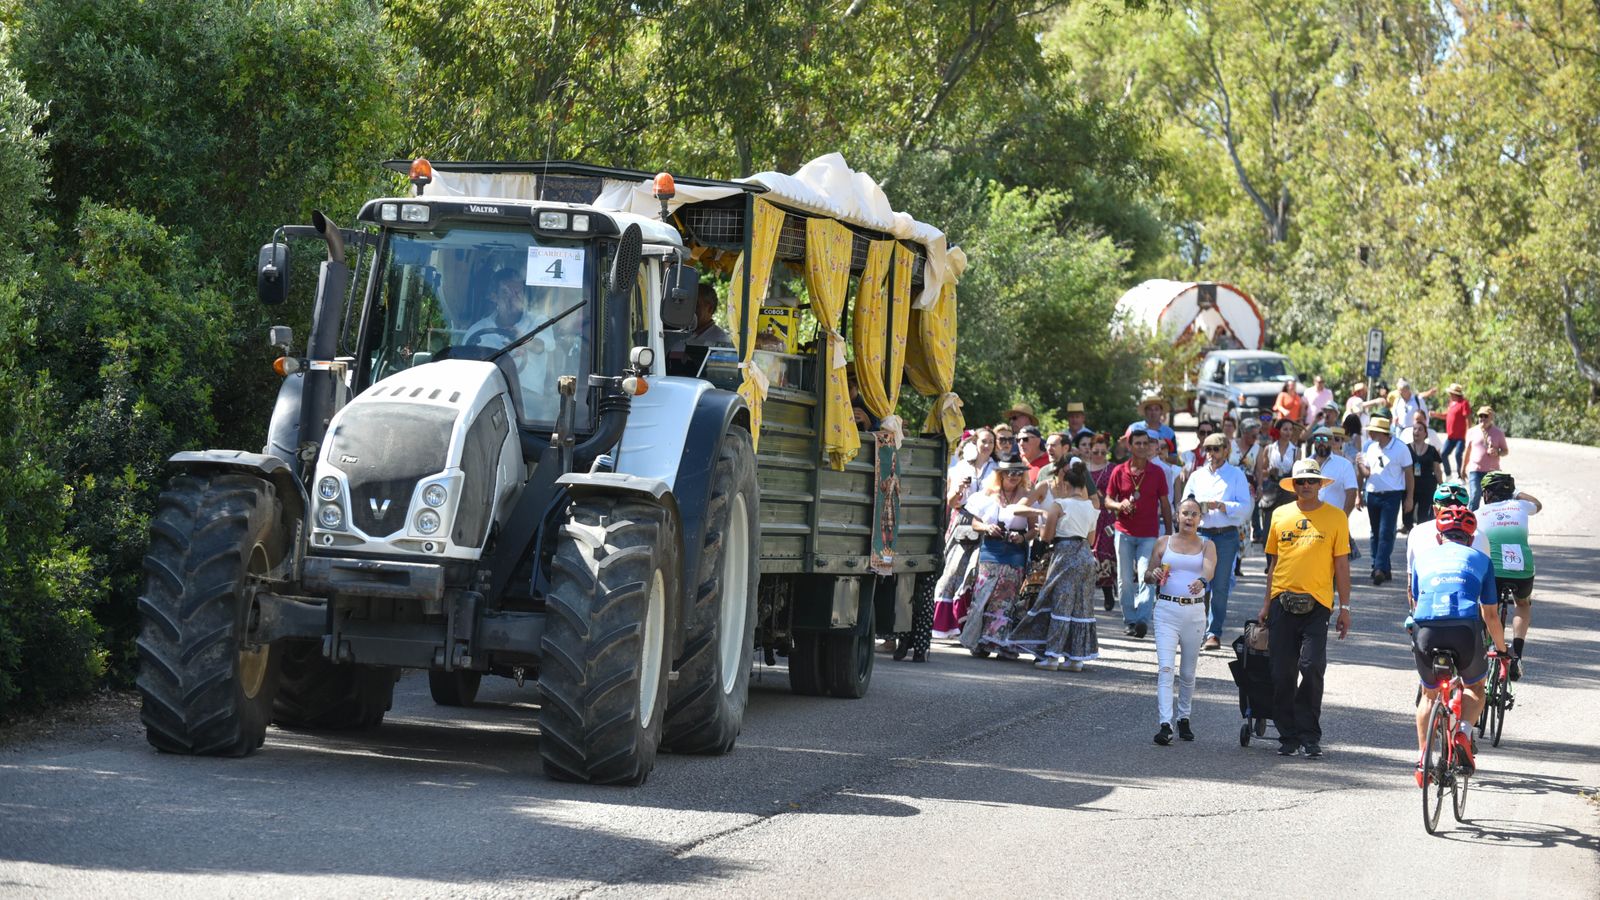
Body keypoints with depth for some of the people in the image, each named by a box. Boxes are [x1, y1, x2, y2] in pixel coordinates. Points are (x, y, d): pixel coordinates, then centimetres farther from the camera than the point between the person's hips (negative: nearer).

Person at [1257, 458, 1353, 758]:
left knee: (1312, 667, -13)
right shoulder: (1280, 515, 11)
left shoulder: (1335, 518, 3)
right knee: (1283, 673, 2)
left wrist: (1345, 607, 1)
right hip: (1283, 602, 3)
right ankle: (1288, 736, 12)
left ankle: (1309, 735, -2)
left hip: (1317, 603, -3)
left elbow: (1341, 565, 5)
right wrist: (1267, 602, 14)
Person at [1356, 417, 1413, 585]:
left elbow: (1408, 474, -2)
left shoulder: (1400, 448, -6)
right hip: (1373, 494, 6)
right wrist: (1360, 465, -8)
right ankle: (1381, 569, 16)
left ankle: (1380, 569, -17)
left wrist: (1409, 498, -5)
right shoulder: (1369, 447, 8)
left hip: (1392, 495, -6)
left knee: (1386, 533, -12)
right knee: (1376, 533, 9)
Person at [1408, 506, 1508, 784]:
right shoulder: (1480, 560, 23)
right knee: (1475, 687, 26)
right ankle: (1463, 732, -1)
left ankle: (1422, 756, 15)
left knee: (1429, 693, 26)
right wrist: (1502, 649, 42)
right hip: (1465, 629, -1)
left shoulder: (1424, 557, 27)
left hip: (1426, 630, 1)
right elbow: (1491, 615, 27)